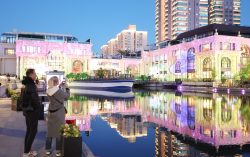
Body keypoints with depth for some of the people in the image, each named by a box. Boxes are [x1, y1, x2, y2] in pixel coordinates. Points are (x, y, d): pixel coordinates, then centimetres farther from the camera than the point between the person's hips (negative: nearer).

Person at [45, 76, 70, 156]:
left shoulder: (48, 91, -3)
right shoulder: (59, 91, -20)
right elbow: (67, 96, -3)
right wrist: (67, 88, 12)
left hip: (51, 112, 6)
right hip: (59, 112, -6)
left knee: (50, 130, 15)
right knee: (59, 131, 4)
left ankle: (48, 150, 23)